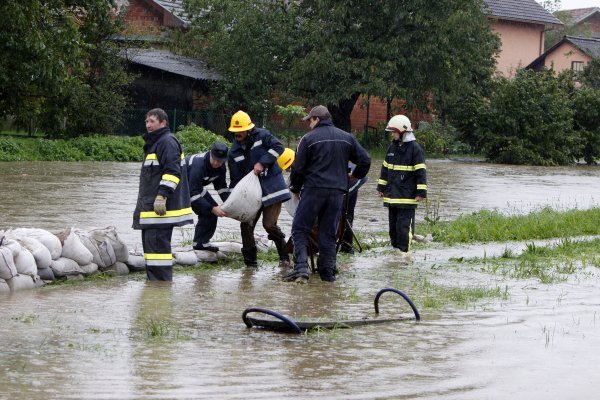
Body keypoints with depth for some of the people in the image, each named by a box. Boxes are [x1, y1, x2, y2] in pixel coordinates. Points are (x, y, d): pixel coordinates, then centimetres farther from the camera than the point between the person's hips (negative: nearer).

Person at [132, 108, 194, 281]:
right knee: (150, 242, 12)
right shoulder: (154, 143, 23)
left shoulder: (167, 142, -10)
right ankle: (153, 280, 16)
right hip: (150, 206, 11)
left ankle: (161, 281, -15)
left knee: (156, 242, -15)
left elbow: (173, 172, -20)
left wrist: (162, 196, -26)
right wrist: (143, 202, 33)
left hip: (161, 207, -11)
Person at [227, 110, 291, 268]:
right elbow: (235, 179, 6)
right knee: (246, 225, 1)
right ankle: (250, 261, 12)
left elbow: (278, 147, -14)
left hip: (271, 188, -5)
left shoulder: (262, 135, -5)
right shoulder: (234, 152, 5)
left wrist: (262, 162, -20)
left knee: (269, 224, -11)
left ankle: (284, 256, 7)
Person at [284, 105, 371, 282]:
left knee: (300, 229, 1)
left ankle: (301, 267, -13)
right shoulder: (347, 138, 11)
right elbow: (365, 160, 13)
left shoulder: (309, 138, -3)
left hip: (314, 190, -4)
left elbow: (298, 168, -3)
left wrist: (295, 187, 14)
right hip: (337, 192, 4)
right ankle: (328, 271, 7)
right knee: (328, 233, 11)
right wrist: (356, 175, 31)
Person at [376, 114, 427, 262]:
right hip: (392, 194, 7)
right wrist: (381, 187, 20)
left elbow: (421, 172, -10)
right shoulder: (392, 147, 12)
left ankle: (404, 252, -8)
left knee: (404, 225, -9)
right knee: (393, 224, 11)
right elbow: (385, 168, 21)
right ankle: (395, 248, 20)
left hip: (407, 197, -7)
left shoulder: (414, 148, -9)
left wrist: (421, 192, -14)